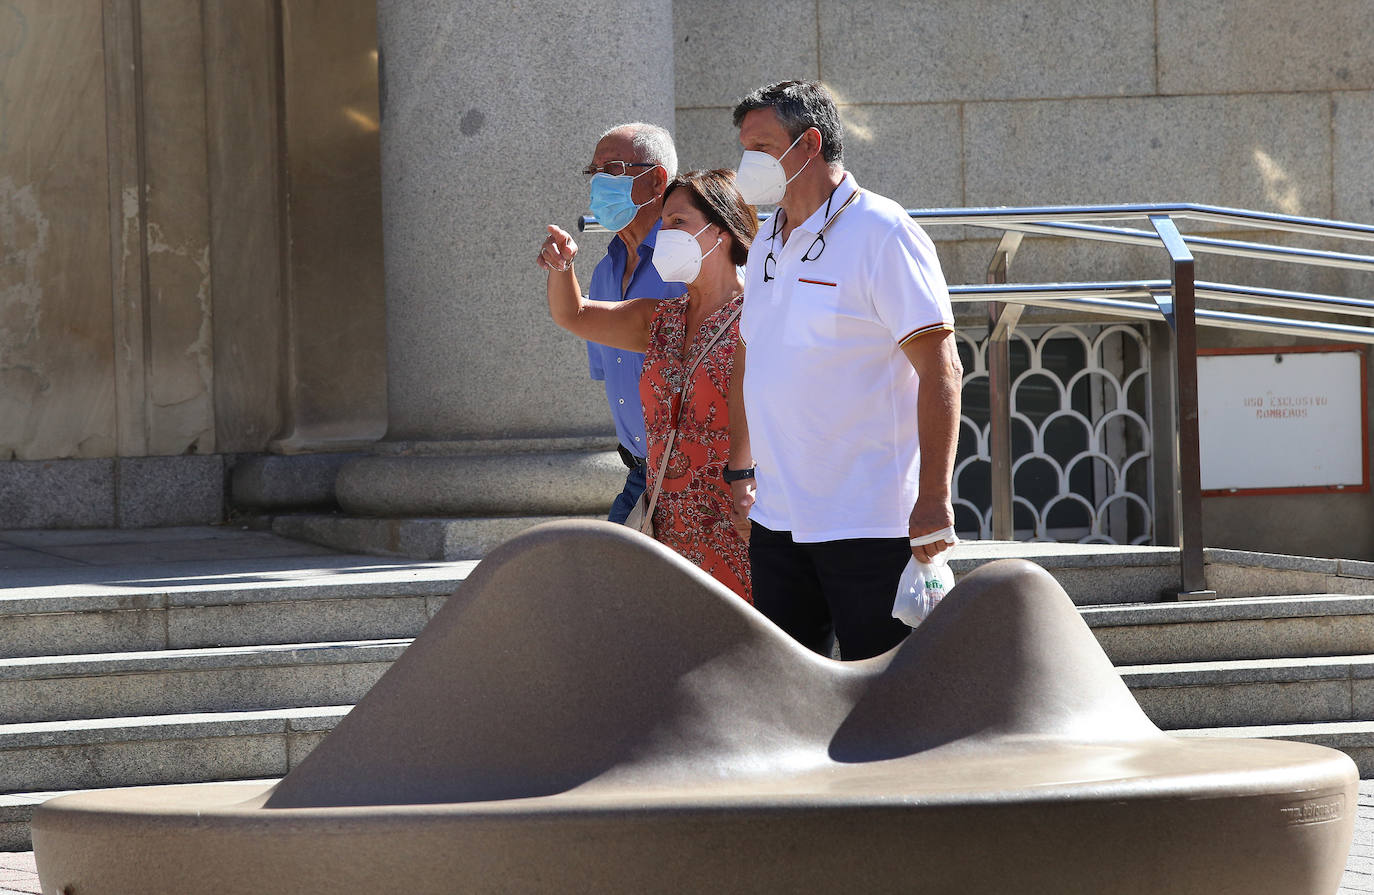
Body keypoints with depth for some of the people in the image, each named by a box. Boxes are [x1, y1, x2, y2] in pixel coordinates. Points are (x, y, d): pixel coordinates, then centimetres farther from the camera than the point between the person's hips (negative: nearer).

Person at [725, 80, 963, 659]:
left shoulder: (882, 235, -10)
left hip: (869, 524, -7)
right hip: (776, 519, 7)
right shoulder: (767, 244, 14)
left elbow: (940, 371, -15)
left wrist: (934, 500, -20)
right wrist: (740, 471, 21)